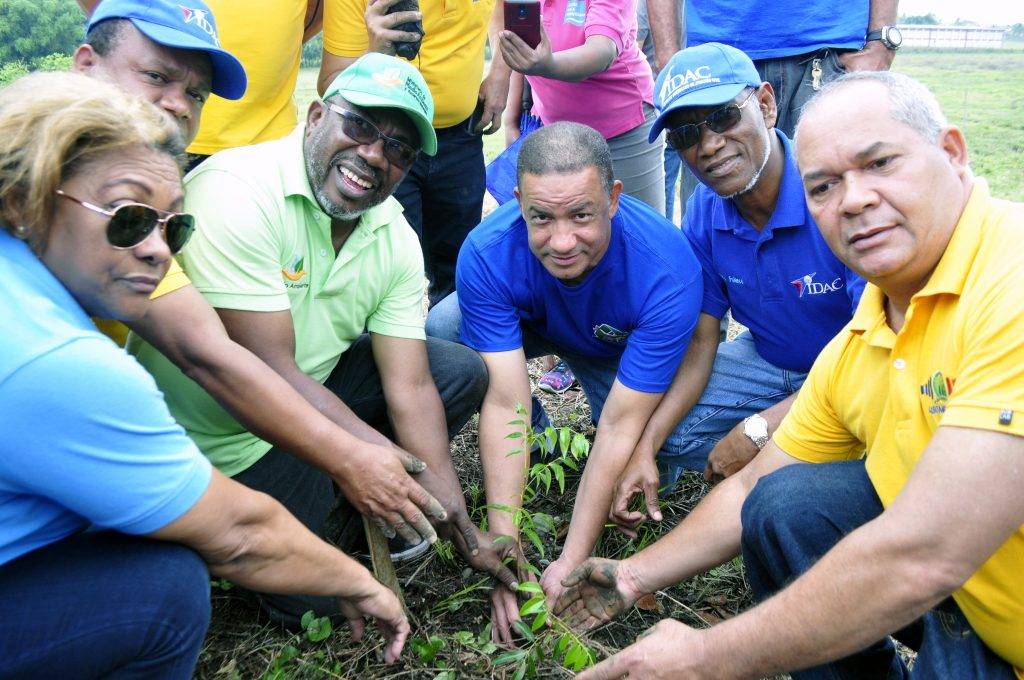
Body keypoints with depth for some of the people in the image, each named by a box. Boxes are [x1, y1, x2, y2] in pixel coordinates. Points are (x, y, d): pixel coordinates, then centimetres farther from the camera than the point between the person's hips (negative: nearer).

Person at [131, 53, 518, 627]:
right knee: (307, 596, -10)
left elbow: (409, 388, -9)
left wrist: (459, 527, -13)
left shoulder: (396, 238, -7)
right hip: (213, 433, -6)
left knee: (461, 372, -3)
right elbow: (269, 370, -31)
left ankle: (341, 499, 9)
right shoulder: (234, 192, -27)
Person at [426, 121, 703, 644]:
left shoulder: (668, 273, -38)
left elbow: (620, 427, -36)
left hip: (617, 349, -1)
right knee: (439, 334, -28)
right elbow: (504, 401, -37)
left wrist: (570, 563, -36)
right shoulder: (486, 254, -35)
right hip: (530, 324, 1)